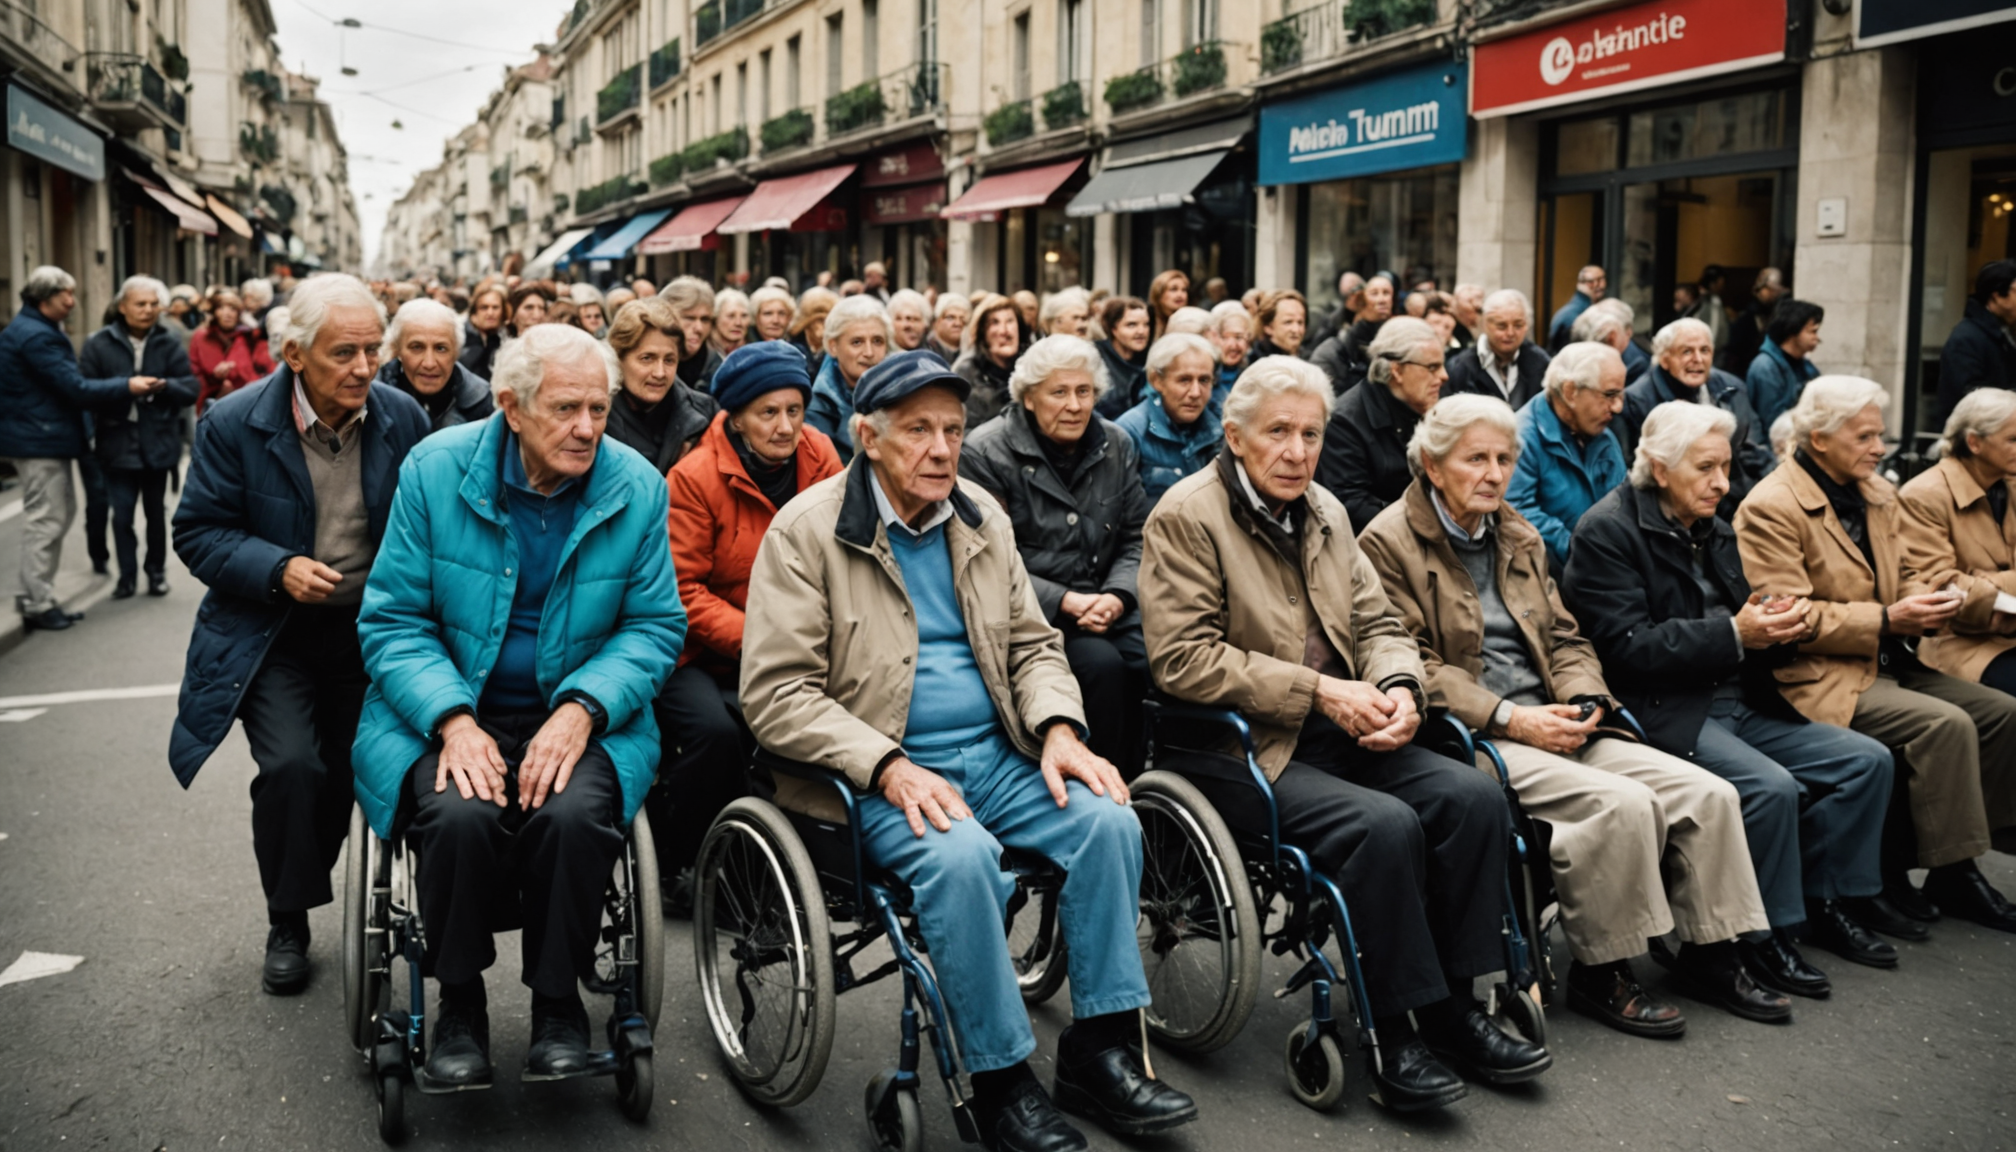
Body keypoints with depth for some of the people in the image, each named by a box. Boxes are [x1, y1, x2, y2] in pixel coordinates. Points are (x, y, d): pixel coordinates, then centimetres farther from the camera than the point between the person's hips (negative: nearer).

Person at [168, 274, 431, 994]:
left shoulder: (402, 418, -4)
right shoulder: (234, 424, -10)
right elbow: (197, 531, -6)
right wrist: (277, 569, -22)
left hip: (370, 631, 3)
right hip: (271, 637, -3)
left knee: (353, 771, 4)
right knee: (292, 765, -18)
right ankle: (287, 924, 5)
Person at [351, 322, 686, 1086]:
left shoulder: (637, 487, -3)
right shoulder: (436, 469, -5)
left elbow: (656, 625, 1)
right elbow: (389, 620, -3)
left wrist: (582, 709, -17)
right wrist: (453, 719, -19)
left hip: (580, 716, 0)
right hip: (446, 712, 0)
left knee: (574, 814, -31)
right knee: (459, 814, -31)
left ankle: (558, 1000, -4)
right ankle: (459, 1003, -4)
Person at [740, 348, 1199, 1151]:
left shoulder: (981, 518, 12)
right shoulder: (807, 530, -6)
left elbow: (1033, 645, 17)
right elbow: (776, 695, -11)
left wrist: (1058, 729, -4)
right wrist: (889, 767, -21)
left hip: (997, 754, 5)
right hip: (881, 774, -5)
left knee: (1109, 819, -18)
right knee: (960, 855, -33)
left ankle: (1100, 1052, -5)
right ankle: (1000, 1080, -14)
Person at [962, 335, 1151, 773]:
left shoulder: (1117, 445, 10)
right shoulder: (986, 453, -6)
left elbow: (1136, 539, 11)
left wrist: (1116, 597, -10)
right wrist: (1066, 601, -19)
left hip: (1105, 604, 5)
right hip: (1030, 615, -5)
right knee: (1103, 664, -30)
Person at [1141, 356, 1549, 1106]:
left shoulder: (1323, 510, 15)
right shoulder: (1186, 516, -8)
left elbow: (1377, 622, 17)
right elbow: (1182, 657, -17)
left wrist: (1399, 687, -6)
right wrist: (1319, 692, -18)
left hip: (1339, 734, 7)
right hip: (1240, 747, -7)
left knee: (1473, 796, -13)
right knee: (1384, 825, -29)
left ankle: (1454, 1008, -1)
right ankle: (1393, 1034, -14)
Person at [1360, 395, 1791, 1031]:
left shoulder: (1519, 536, 21)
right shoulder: (1388, 542, -5)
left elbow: (1563, 637, 22)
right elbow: (1411, 665, -12)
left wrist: (1582, 702, 0)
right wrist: (1510, 719, -18)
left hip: (1550, 725, 8)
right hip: (1471, 738, -8)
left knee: (1708, 792, -7)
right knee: (1621, 803, -27)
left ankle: (1709, 953, 9)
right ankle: (1600, 973, -9)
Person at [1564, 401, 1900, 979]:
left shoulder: (1715, 531, 17)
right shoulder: (1607, 531, -9)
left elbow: (1742, 628, 22)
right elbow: (1627, 647, -18)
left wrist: (1779, 628, -3)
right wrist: (1734, 634, -22)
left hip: (1740, 702, 9)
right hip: (1667, 711, -8)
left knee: (1867, 759, -3)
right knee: (1772, 786, -28)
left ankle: (1824, 901, 11)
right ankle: (1765, 934, -8)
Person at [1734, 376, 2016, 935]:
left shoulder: (1877, 494, 15)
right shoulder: (1770, 508, -12)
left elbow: (1899, 577, 24)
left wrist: (1926, 601, 0)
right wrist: (1886, 620, -21)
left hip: (1886, 663, 9)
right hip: (1822, 676, -9)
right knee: (1946, 725, -24)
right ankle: (1952, 875, -8)